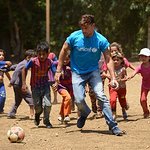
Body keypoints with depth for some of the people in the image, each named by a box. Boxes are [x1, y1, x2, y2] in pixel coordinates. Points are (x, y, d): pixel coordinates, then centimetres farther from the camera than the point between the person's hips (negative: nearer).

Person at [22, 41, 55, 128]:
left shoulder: (49, 62, -13)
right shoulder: (33, 61, -17)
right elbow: (24, 70, -5)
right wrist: (24, 83, -7)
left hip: (45, 86, 1)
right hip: (35, 87, -1)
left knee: (47, 104, -14)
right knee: (38, 107, 2)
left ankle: (46, 121, 10)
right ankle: (37, 115, 40)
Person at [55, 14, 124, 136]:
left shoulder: (101, 40, -14)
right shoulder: (74, 37, -13)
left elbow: (108, 59, -9)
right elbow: (64, 51, 2)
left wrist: (113, 78, -20)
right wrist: (58, 71, 1)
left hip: (93, 71, 0)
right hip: (77, 73, 1)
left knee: (101, 96, -18)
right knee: (79, 100, -13)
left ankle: (113, 125, -12)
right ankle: (84, 113, 24)